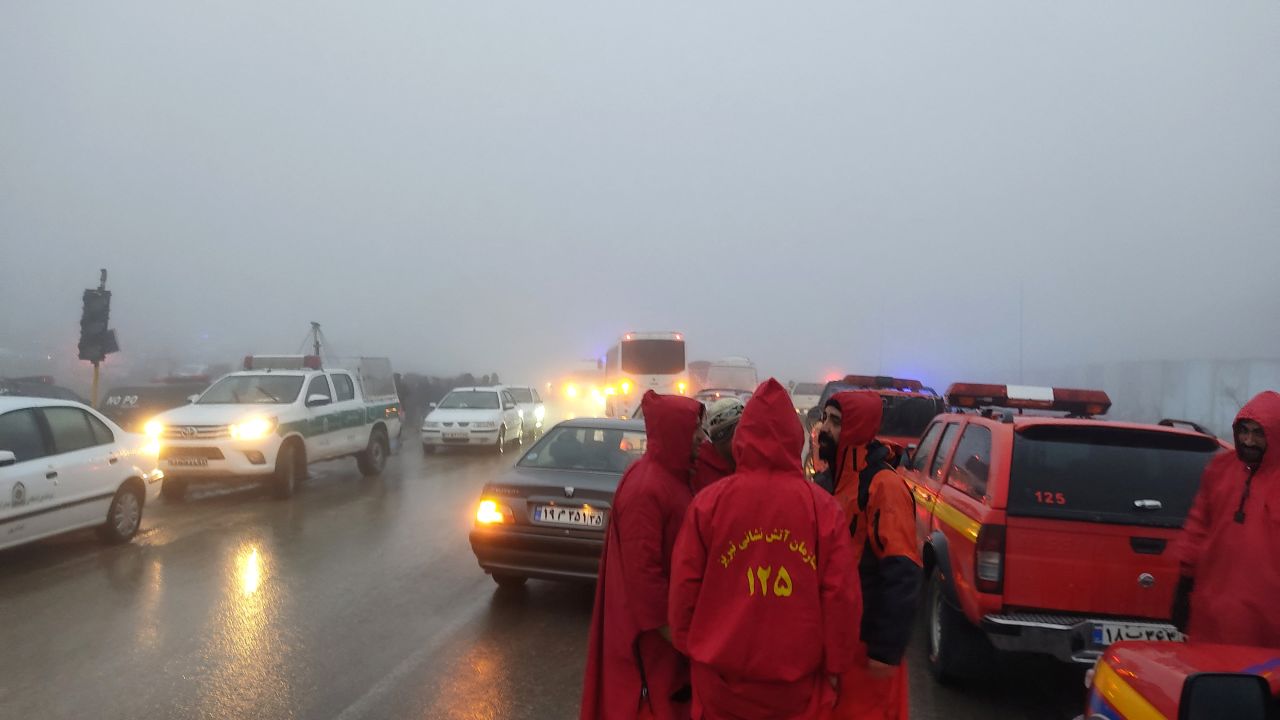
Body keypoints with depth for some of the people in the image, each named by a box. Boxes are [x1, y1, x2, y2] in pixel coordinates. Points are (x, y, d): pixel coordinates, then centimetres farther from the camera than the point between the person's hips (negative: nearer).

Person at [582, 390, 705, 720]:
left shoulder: (673, 475, 5)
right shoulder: (645, 489, -26)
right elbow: (642, 570, -26)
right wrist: (669, 628, -20)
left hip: (671, 614, 9)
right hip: (653, 625, -9)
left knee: (672, 691, 20)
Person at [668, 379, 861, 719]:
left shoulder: (708, 501, -9)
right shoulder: (824, 507, -11)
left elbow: (685, 587, -3)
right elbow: (841, 596, -8)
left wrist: (687, 646, 12)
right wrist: (835, 665, 5)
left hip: (722, 671, 1)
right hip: (797, 674, 0)